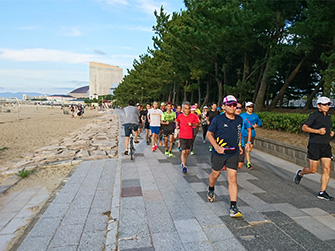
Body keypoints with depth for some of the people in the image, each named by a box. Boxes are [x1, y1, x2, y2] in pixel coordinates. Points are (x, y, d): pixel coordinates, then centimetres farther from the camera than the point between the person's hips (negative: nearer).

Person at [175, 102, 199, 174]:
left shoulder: (193, 116, -6)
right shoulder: (180, 116, -3)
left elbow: (197, 123, 6)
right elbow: (177, 121, 19)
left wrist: (192, 125, -12)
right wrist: (177, 125, 1)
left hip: (190, 136, 2)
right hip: (182, 136, -2)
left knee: (187, 151, 13)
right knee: (183, 151, -8)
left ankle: (183, 161, 37)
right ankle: (184, 166, -3)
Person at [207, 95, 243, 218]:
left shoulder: (239, 120, 4)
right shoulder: (218, 119, -11)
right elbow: (209, 134, -6)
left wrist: (239, 145, 15)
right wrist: (217, 147, -18)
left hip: (233, 154, 3)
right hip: (219, 153, -2)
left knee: (233, 179, -4)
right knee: (215, 174, 16)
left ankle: (233, 207, 0)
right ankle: (211, 190, 49)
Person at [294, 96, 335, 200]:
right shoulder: (314, 115, -6)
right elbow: (304, 127, -9)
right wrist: (318, 131, -19)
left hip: (326, 145, 7)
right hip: (314, 145, -6)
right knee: (313, 169, -2)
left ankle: (322, 192, 4)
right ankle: (300, 173, 30)